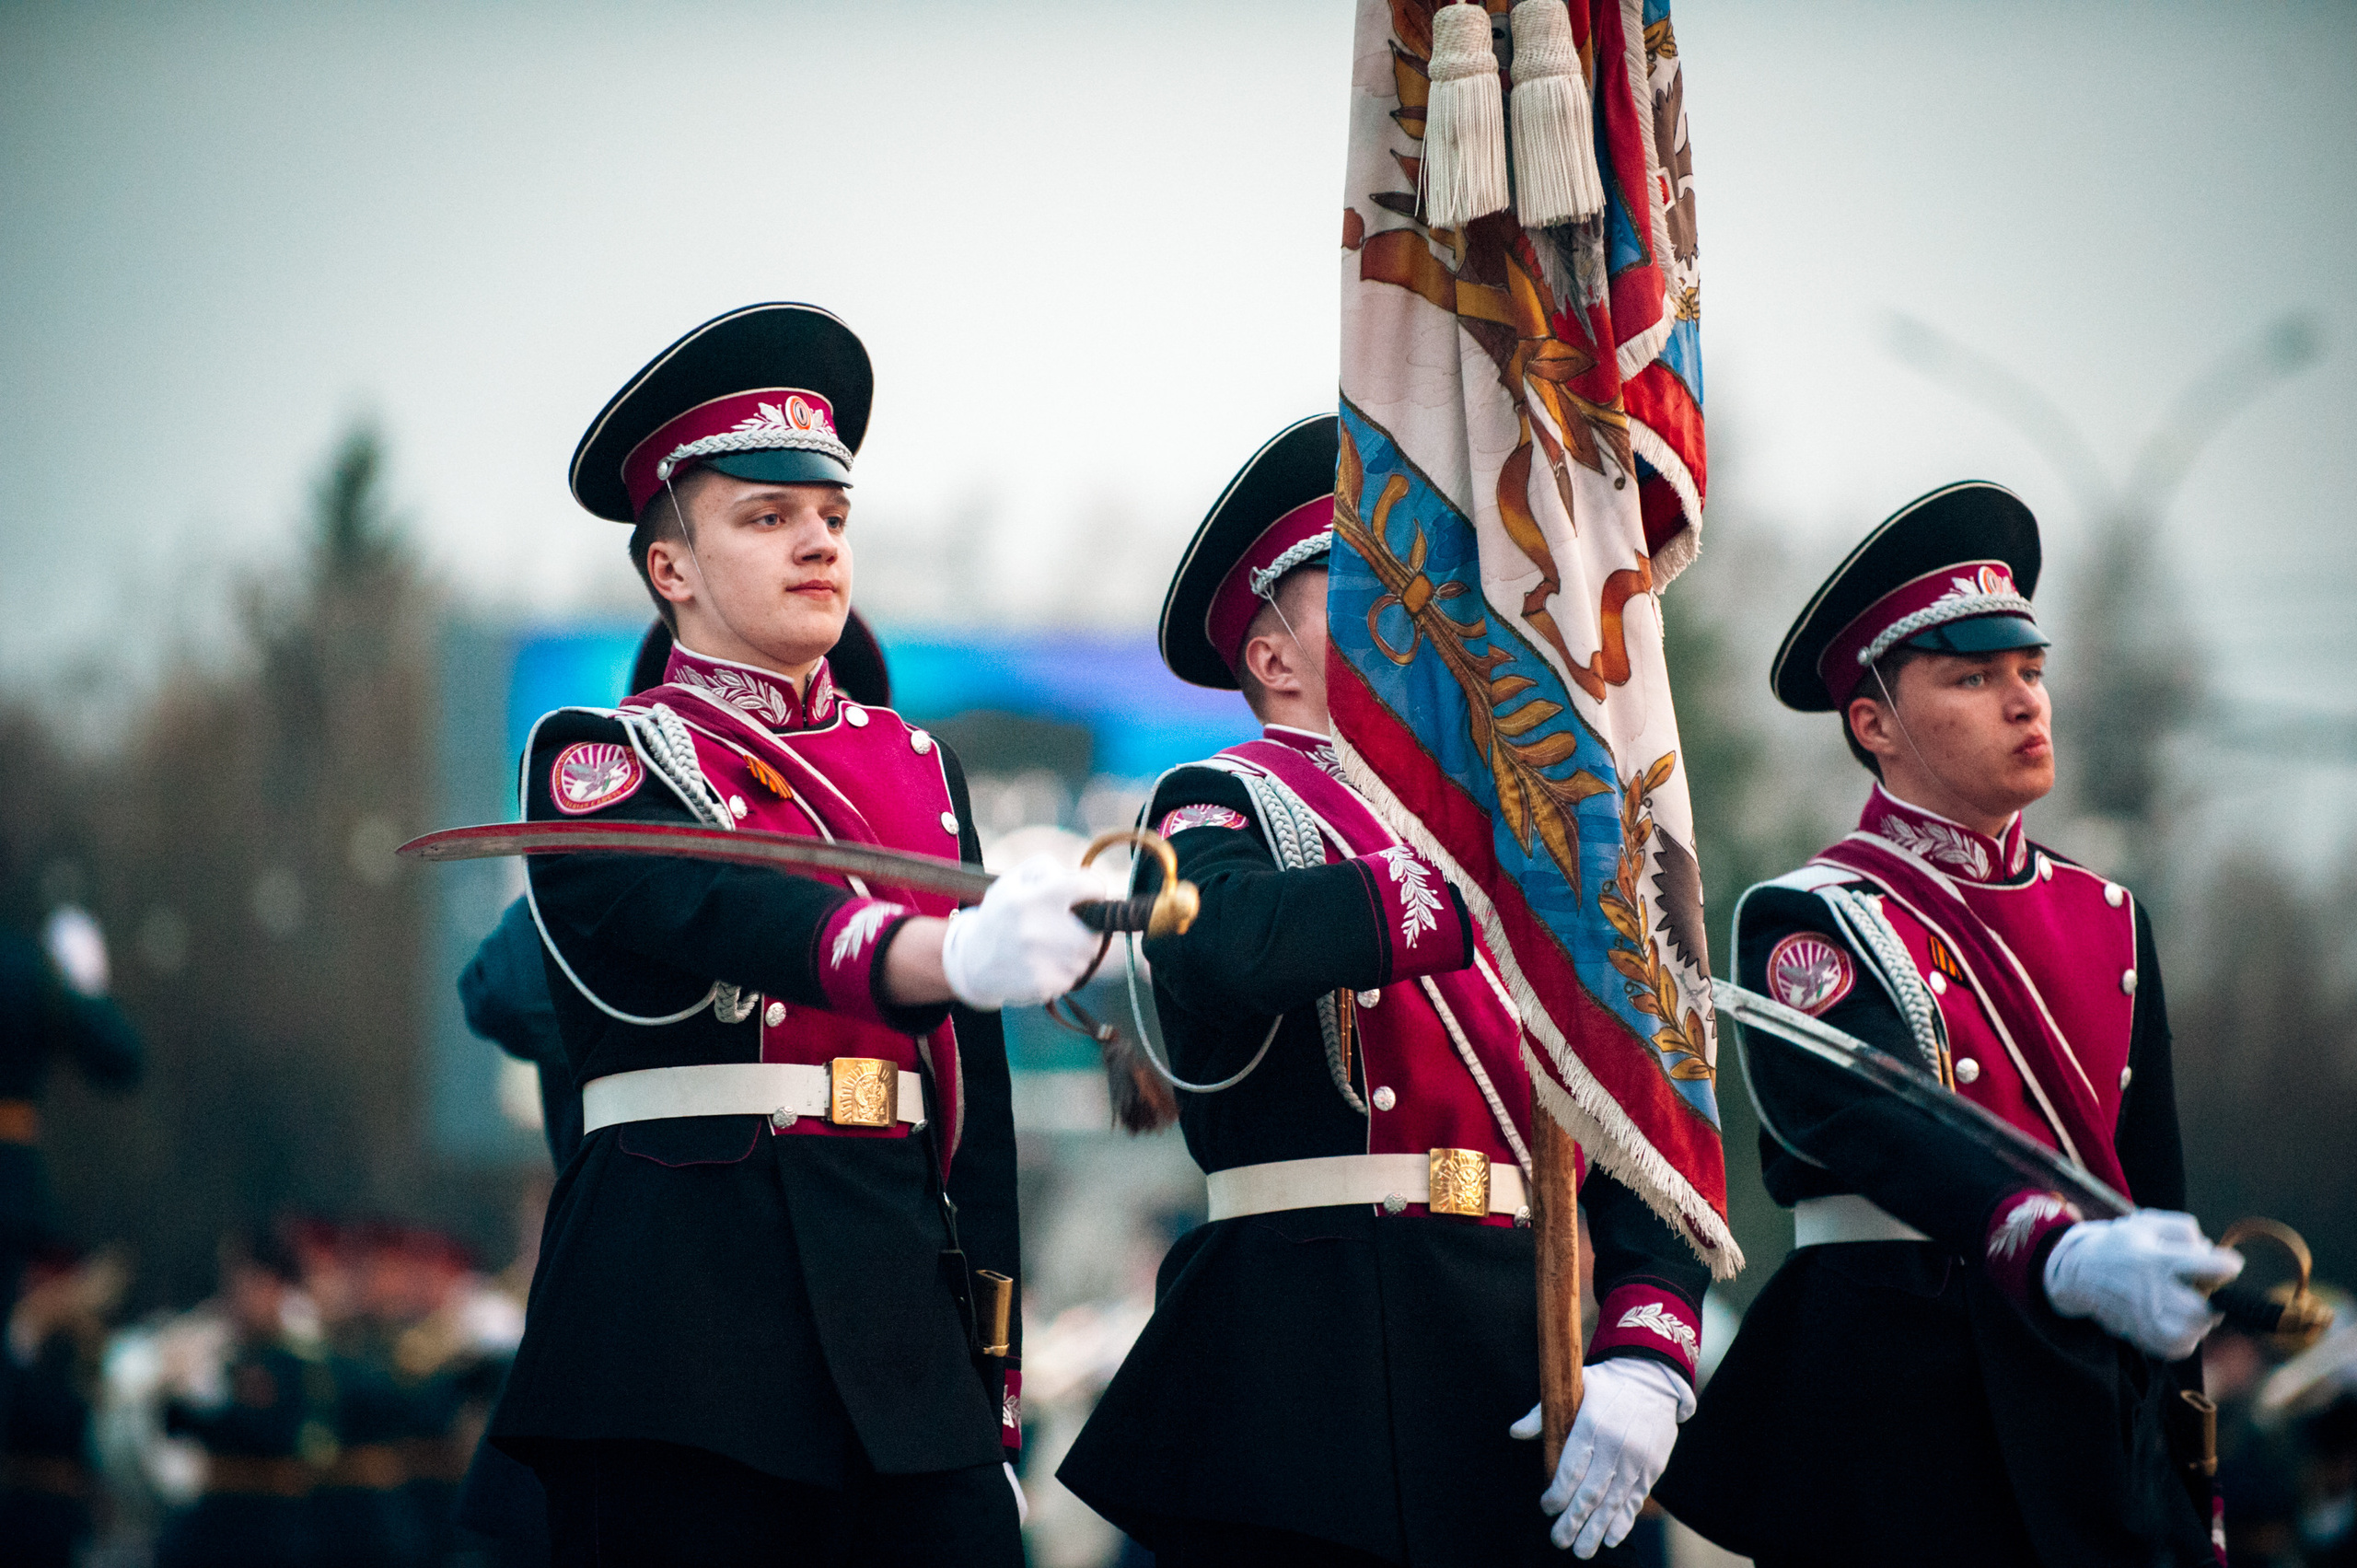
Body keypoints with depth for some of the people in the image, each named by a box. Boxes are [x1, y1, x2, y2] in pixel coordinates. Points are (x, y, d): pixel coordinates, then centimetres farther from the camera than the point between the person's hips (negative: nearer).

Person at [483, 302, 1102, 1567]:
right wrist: (952, 954, -40)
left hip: (905, 1303, 4)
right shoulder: (601, 762, 2)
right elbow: (719, 914, -21)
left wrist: (991, 1395, 11)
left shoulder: (917, 766, 18)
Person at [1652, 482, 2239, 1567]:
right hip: (1895, 1412, -5)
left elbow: (2152, 1183, 17)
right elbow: (1871, 1126, -24)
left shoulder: (2104, 916, 14)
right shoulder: (1810, 926, -6)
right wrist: (2068, 1258, -42)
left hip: (2097, 1399, 5)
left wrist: (2189, 1475, 13)